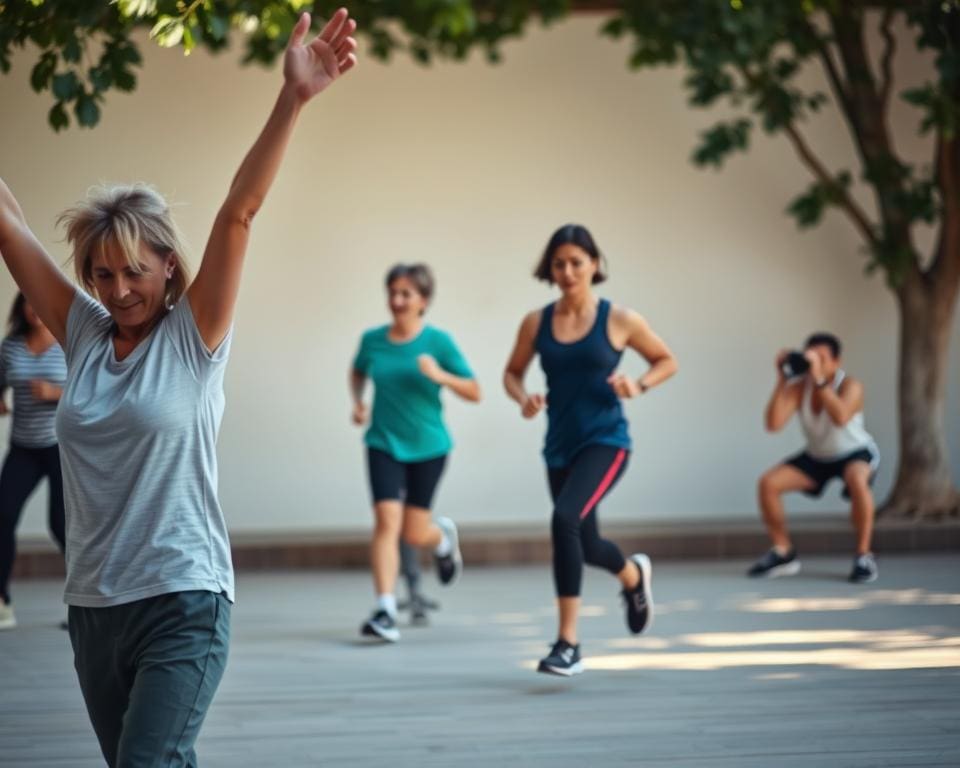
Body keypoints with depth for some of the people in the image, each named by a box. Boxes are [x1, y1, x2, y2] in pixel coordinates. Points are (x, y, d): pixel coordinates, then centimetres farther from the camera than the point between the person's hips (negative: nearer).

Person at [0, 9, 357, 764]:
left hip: (182, 606, -5)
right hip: (93, 608, 5)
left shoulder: (194, 337, -4)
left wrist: (293, 100, -23)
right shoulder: (83, 335, 7)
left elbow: (239, 214, -14)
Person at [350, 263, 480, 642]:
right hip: (384, 444, 1)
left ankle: (444, 537, 43)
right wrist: (357, 401, 1)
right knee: (386, 521, -17)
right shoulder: (372, 340, -2)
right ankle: (385, 611, -19)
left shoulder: (438, 341, -9)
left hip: (427, 446, -1)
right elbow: (358, 372, 20)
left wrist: (440, 376, -24)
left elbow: (474, 392, -7)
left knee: (414, 533, 5)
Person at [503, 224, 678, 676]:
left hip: (605, 441, -5)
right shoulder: (536, 323, 2)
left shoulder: (619, 320, -5)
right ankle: (634, 576, 56)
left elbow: (667, 361, 7)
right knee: (586, 546, 17)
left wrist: (639, 386, -12)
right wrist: (522, 398, -7)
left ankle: (568, 644, -23)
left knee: (565, 519, -29)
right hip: (560, 447, 5)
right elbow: (512, 372, 15)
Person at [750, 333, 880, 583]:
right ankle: (783, 553, 5)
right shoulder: (798, 387, -16)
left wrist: (819, 379, -49)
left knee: (856, 480, -40)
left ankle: (864, 556, -25)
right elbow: (774, 424, -29)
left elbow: (840, 417, -49)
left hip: (856, 453, -5)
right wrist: (781, 381, -33)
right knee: (768, 482, -12)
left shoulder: (850, 386, -27)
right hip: (817, 456, 5)